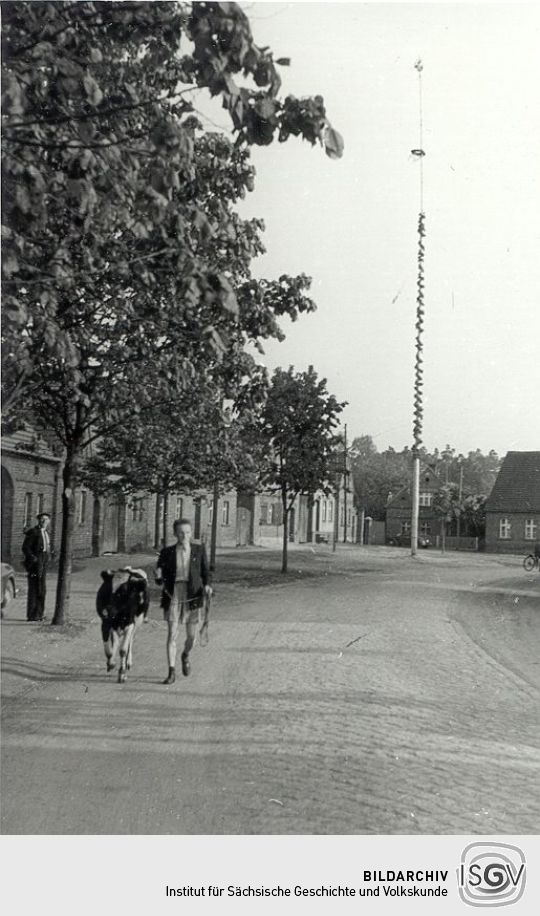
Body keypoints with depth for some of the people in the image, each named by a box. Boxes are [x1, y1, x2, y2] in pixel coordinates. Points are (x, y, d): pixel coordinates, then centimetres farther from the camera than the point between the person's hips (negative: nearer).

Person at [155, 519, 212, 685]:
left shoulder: (199, 549, 3)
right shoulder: (167, 552, 2)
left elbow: (205, 572, 7)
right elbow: (160, 578, 6)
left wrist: (206, 586, -13)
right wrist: (158, 576, -18)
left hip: (192, 596, 1)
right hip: (173, 595, -1)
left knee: (192, 635, 7)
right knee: (172, 634, -7)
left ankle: (185, 655, 39)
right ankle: (172, 672, -1)